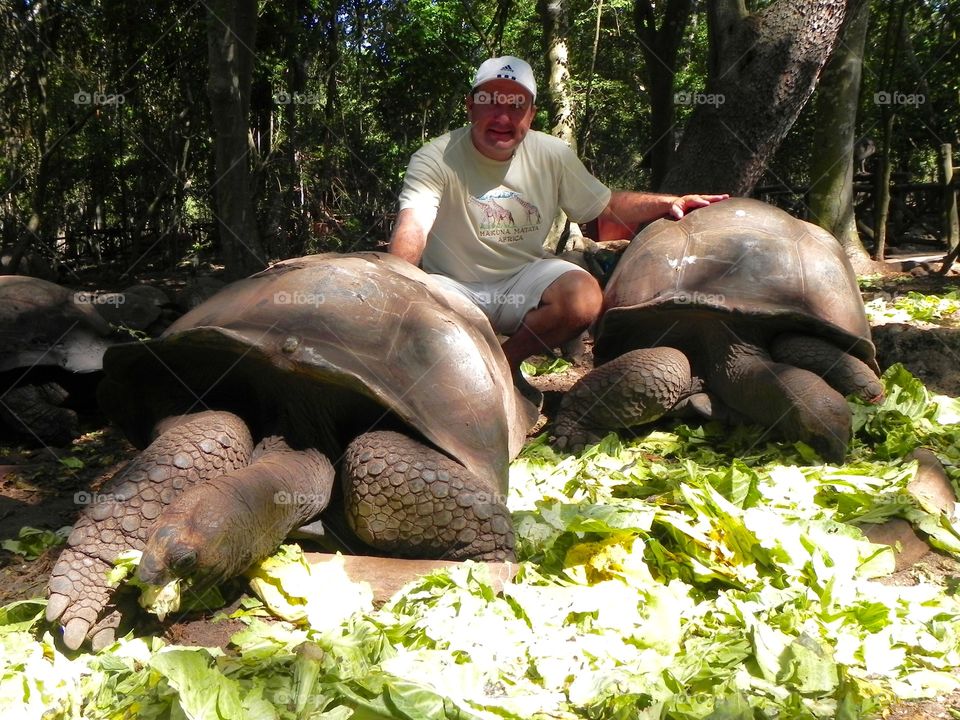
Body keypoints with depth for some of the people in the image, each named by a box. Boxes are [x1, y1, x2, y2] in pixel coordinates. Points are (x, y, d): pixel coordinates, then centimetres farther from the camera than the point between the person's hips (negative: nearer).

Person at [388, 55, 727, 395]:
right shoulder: (435, 159, -16)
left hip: (523, 279, 3)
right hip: (454, 287, -3)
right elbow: (413, 227, -32)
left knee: (585, 297, -27)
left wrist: (667, 203, -8)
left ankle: (505, 360, -2)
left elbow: (605, 206, 7)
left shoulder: (553, 155, -3)